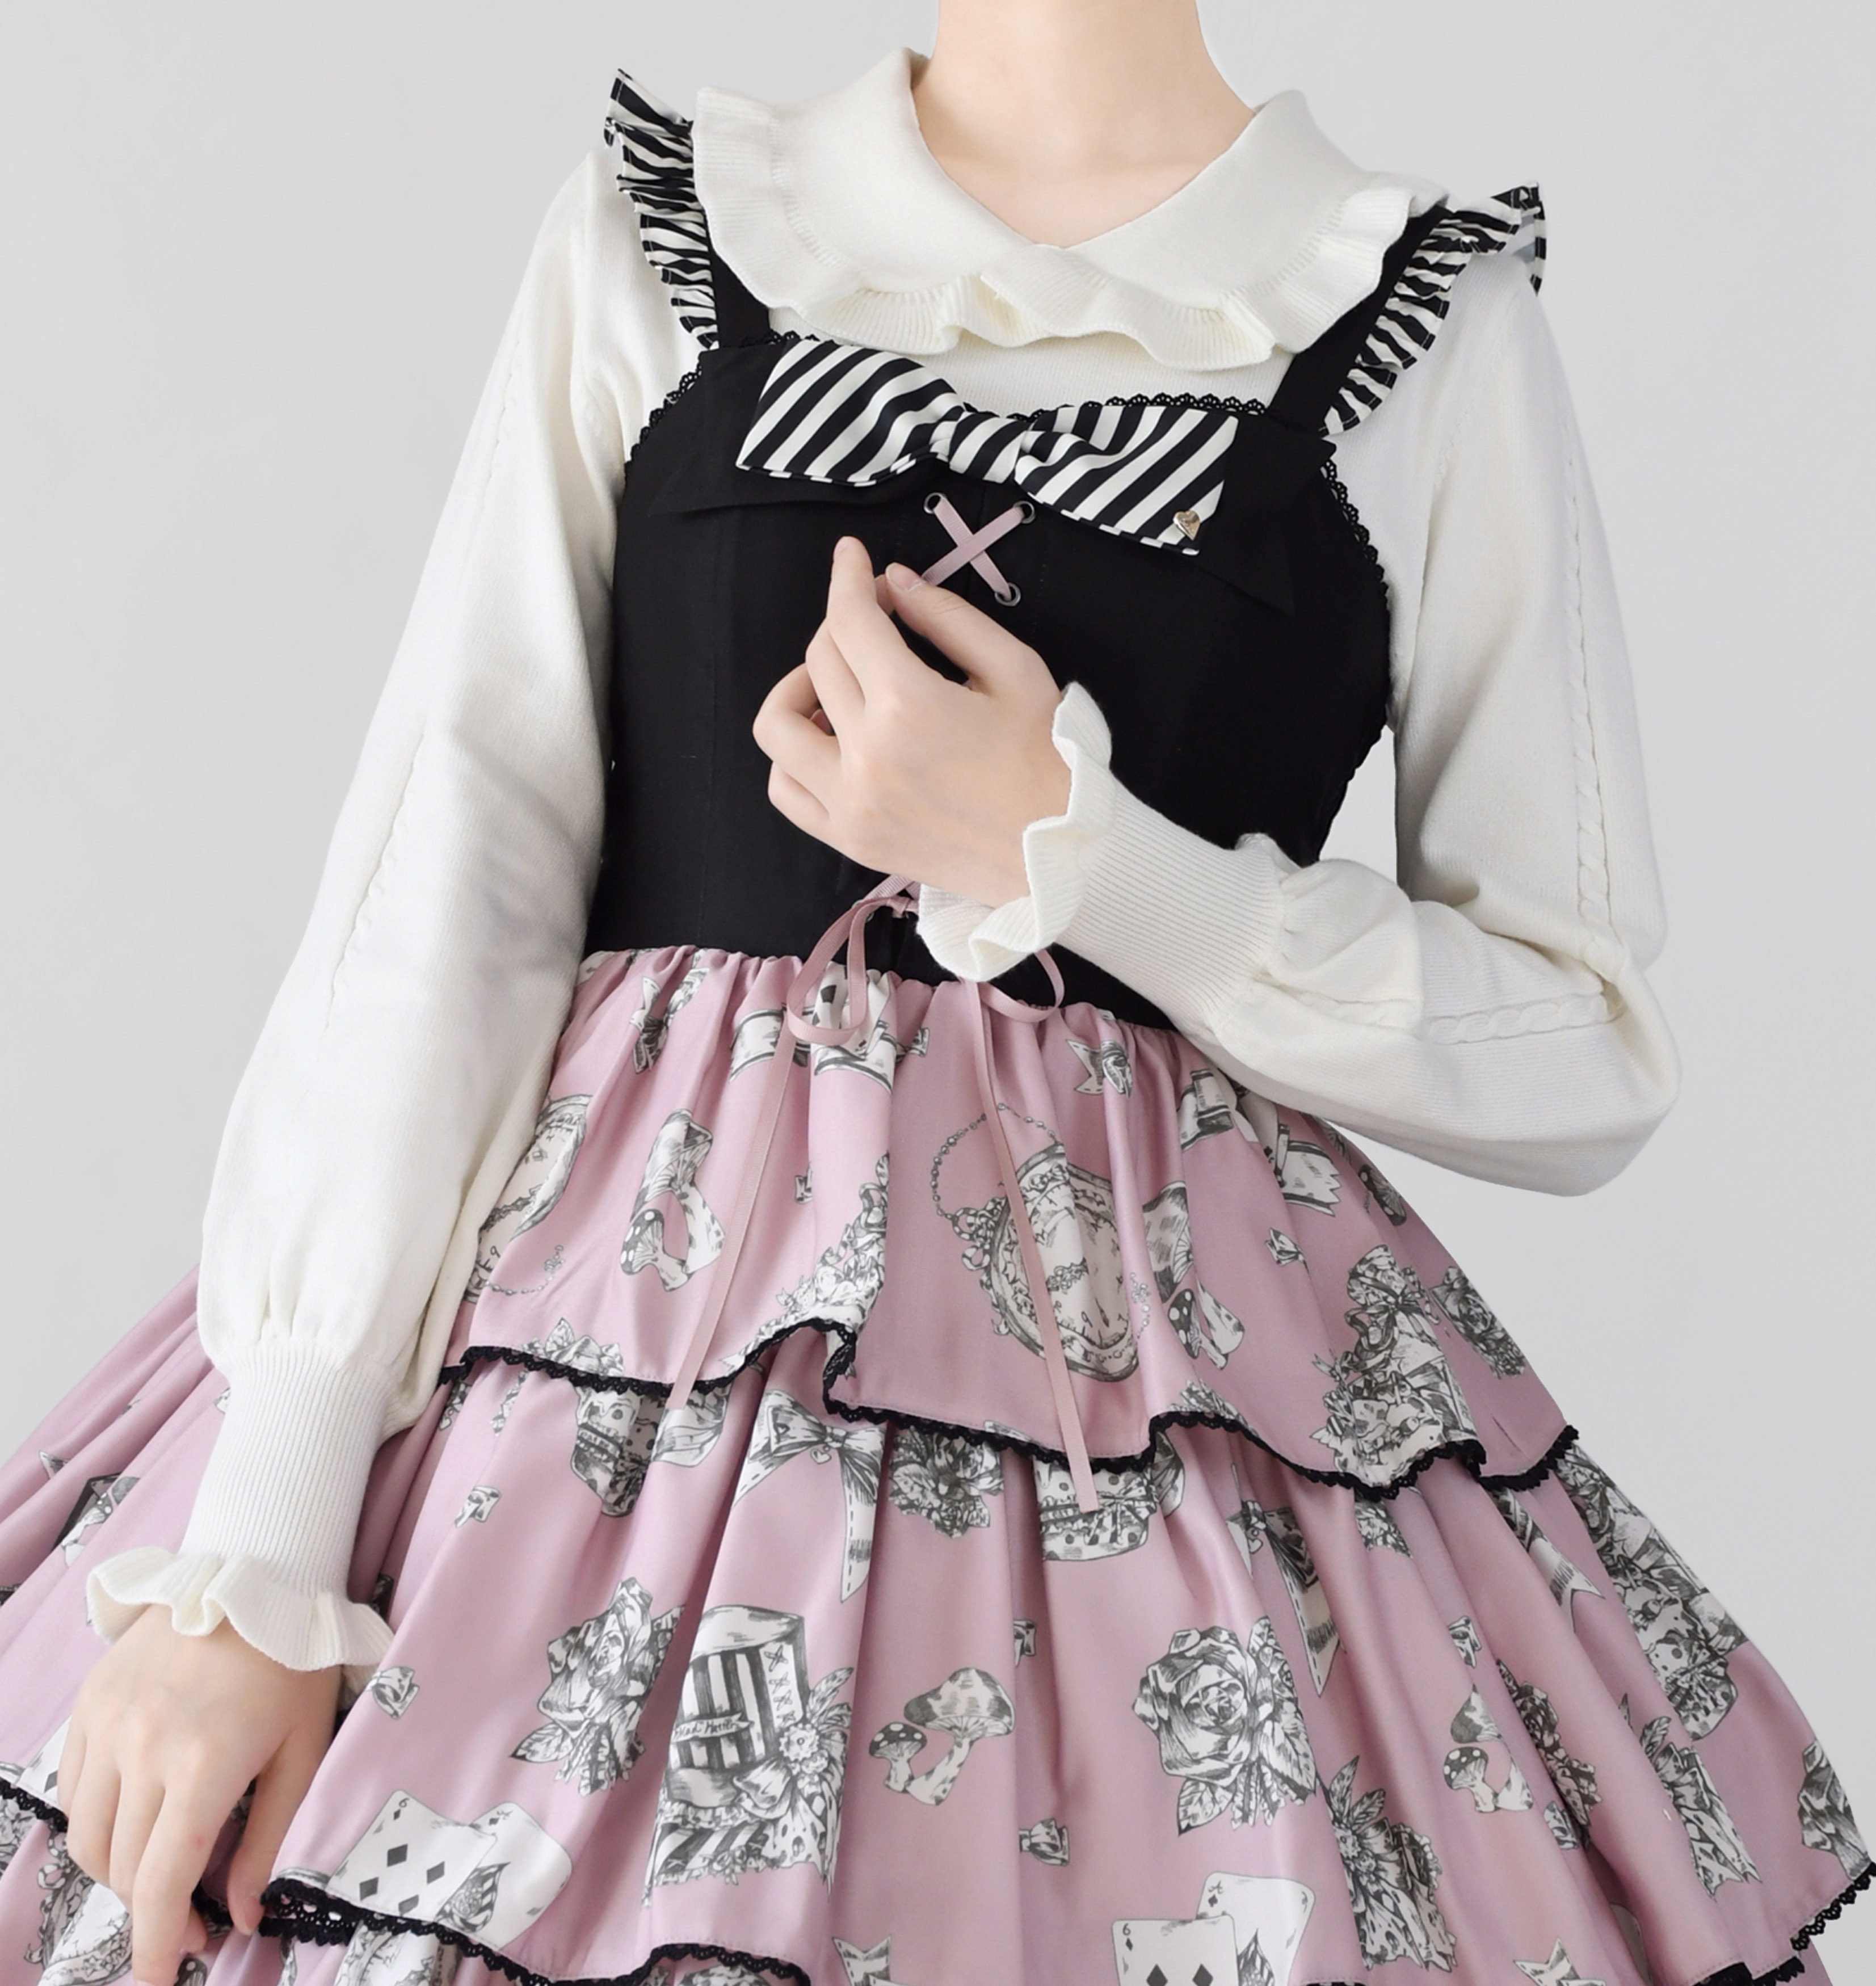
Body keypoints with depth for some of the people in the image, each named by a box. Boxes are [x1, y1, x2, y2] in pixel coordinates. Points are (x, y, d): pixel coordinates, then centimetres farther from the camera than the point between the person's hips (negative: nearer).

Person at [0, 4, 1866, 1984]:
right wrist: (251, 1550, -11)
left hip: (1145, 1353, 0)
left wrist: (1057, 851, -11)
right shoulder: (653, 231, 5)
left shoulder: (1434, 318, 2)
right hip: (625, 1288, 1)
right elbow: (445, 880, -3)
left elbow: (1588, 1055, 1)